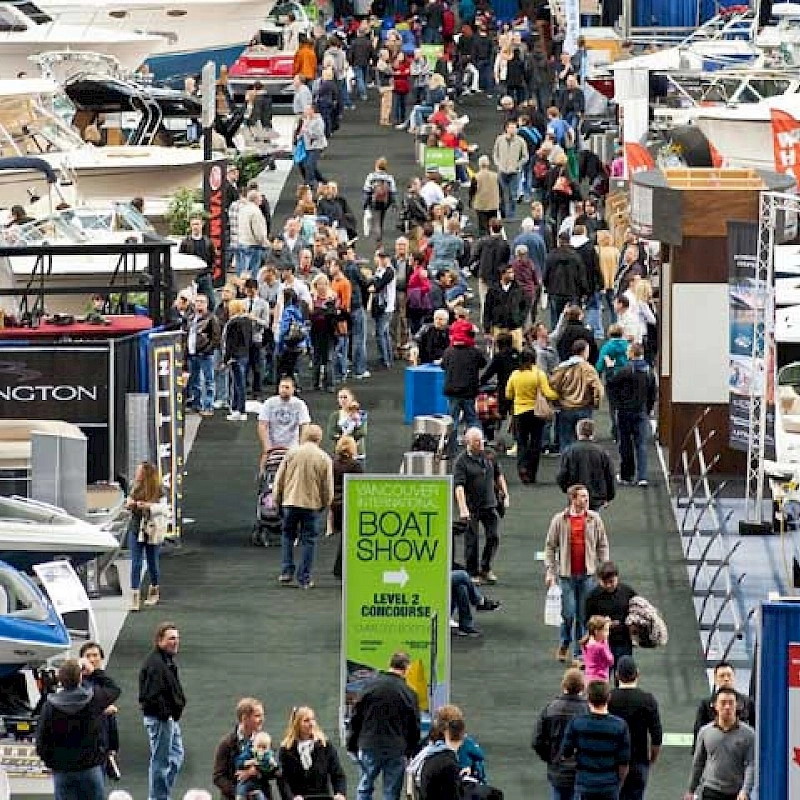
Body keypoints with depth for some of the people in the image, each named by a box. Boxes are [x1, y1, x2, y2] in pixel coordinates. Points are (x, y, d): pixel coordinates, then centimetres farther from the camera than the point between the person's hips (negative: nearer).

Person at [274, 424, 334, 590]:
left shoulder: (292, 453, 0)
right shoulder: (324, 458, -3)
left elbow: (279, 479, 3)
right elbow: (328, 486, -1)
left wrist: (277, 499, 13)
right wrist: (326, 505, 13)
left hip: (290, 501, 1)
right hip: (313, 503, -1)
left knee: (288, 536, 17)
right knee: (308, 541, 5)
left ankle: (286, 572, 7)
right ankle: (304, 579, 5)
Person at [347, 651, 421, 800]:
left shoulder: (372, 686, -2)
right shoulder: (408, 693, -4)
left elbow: (356, 717, 1)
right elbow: (415, 727, 2)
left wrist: (352, 745, 10)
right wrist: (412, 752, 13)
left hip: (369, 747, 0)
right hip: (396, 751, 0)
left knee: (364, 788, 12)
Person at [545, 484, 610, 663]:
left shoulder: (594, 519, 2)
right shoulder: (560, 519, -2)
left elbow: (602, 545, 8)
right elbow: (550, 546, 2)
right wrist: (550, 571, -3)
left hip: (587, 574, 1)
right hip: (567, 574, -1)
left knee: (584, 615, 4)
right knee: (568, 613, -3)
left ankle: (580, 653, 13)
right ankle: (564, 643, 24)